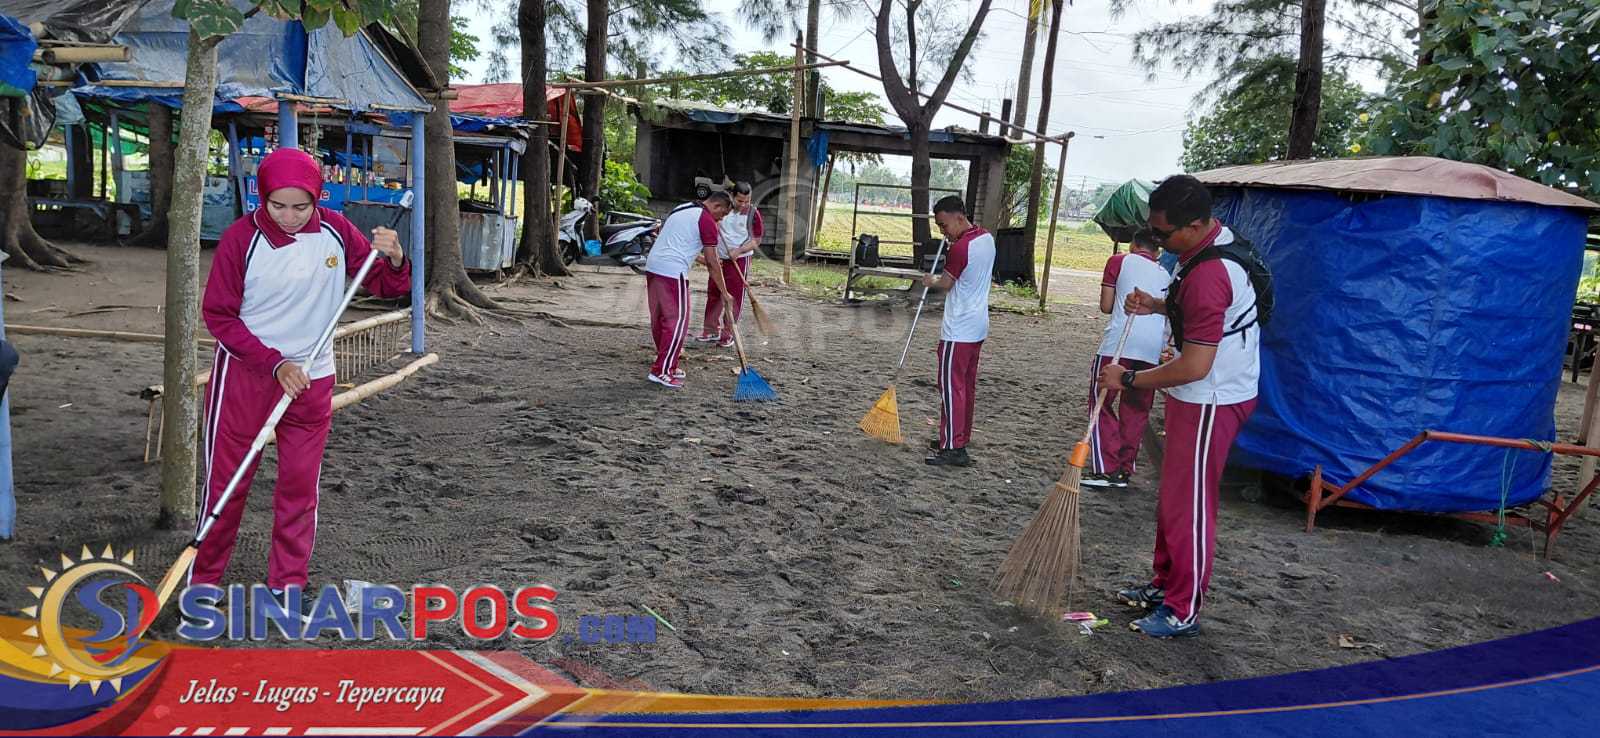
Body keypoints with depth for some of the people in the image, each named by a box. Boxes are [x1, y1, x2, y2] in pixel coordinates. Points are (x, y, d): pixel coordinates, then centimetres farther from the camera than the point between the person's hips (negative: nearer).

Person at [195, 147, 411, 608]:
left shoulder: (336, 233, -5)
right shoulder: (242, 238, -12)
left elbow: (386, 288, 2)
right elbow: (218, 314, -8)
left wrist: (394, 260, -22)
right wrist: (275, 364, -16)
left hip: (312, 380, 3)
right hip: (244, 376, -2)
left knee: (301, 486, 8)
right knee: (225, 482, 6)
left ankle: (288, 585, 21)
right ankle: (201, 580, 21)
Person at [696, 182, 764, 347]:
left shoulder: (753, 213, -9)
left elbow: (756, 240, -6)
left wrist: (738, 251, -19)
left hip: (739, 260, -4)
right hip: (719, 259, 4)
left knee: (734, 298, 1)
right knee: (713, 295, 9)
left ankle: (728, 334, 11)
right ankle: (711, 330, 21)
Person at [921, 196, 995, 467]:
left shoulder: (960, 248, -21)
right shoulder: (987, 238, 7)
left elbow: (946, 283, -10)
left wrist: (930, 281, 11)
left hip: (958, 330, -10)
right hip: (978, 326, 10)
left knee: (951, 386, -5)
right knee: (968, 386, 15)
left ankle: (954, 449, -4)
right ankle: (959, 438, 25)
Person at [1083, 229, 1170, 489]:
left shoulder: (1120, 261, 11)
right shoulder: (1165, 275, 23)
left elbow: (1106, 306, 8)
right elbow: (1168, 316, 18)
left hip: (1119, 341, -4)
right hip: (1153, 349, 4)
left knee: (1102, 401, 4)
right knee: (1136, 411, 12)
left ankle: (1105, 468, -5)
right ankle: (1124, 472, 13)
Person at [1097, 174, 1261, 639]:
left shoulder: (1207, 276, -30)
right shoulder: (1219, 237, 3)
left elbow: (1194, 366, -28)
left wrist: (1129, 379, -17)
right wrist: (1157, 305, 4)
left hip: (1211, 401, -11)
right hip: (1204, 395, 11)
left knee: (1187, 503, -1)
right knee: (1174, 494, 20)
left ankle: (1182, 612, 11)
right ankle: (1166, 584, 33)